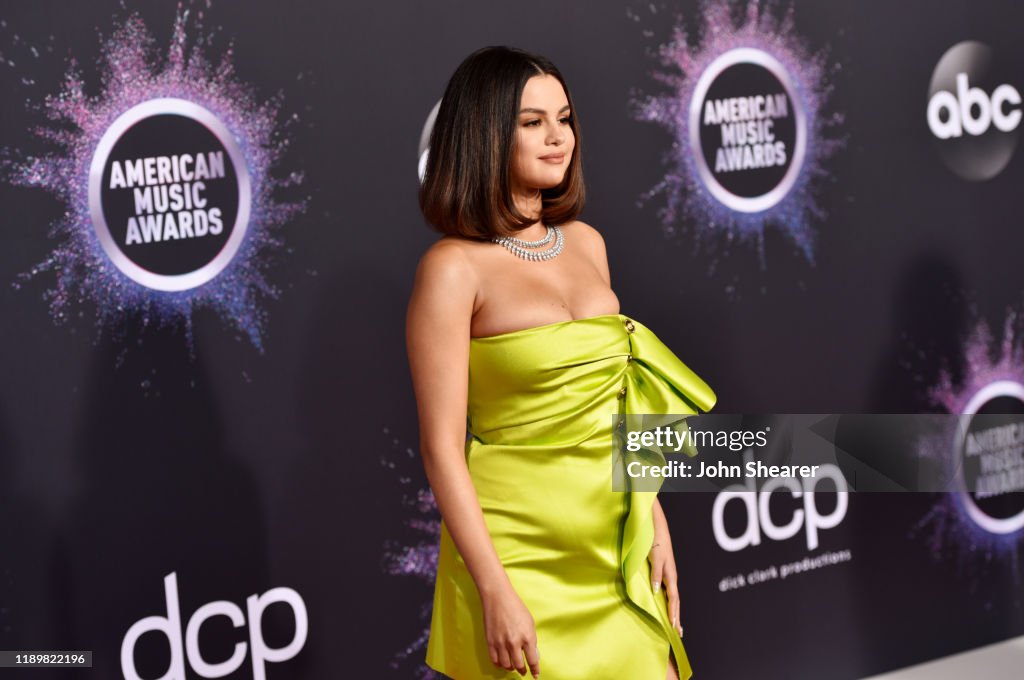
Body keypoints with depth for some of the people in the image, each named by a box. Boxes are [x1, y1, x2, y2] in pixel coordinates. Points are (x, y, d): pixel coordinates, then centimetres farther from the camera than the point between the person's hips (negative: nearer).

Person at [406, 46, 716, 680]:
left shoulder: (586, 243, 8)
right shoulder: (454, 268, -12)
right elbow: (441, 448, -14)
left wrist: (655, 523, 7)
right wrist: (495, 593, -18)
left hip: (613, 546, 6)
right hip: (519, 549, -6)